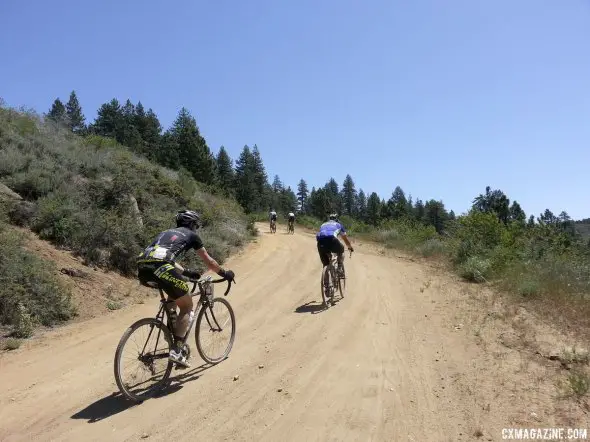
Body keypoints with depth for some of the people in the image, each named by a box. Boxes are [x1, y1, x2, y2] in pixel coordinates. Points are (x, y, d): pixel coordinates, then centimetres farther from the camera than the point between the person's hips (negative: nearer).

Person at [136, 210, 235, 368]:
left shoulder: (166, 232, 35)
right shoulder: (191, 235, 20)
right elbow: (208, 261, 26)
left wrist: (186, 272, 53)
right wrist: (225, 273, 40)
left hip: (142, 269, 7)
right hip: (161, 269, -7)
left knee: (174, 294, 33)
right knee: (187, 306, 10)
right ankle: (176, 350, 0)